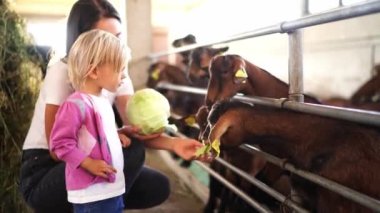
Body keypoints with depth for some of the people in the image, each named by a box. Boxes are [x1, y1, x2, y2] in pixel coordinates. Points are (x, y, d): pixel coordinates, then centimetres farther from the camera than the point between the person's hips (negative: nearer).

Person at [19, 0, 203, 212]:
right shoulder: (61, 72, -19)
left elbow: (139, 128, -12)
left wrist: (173, 143, -31)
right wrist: (119, 135, -29)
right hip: (43, 174, -6)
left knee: (158, 186, -9)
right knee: (131, 150, -26)